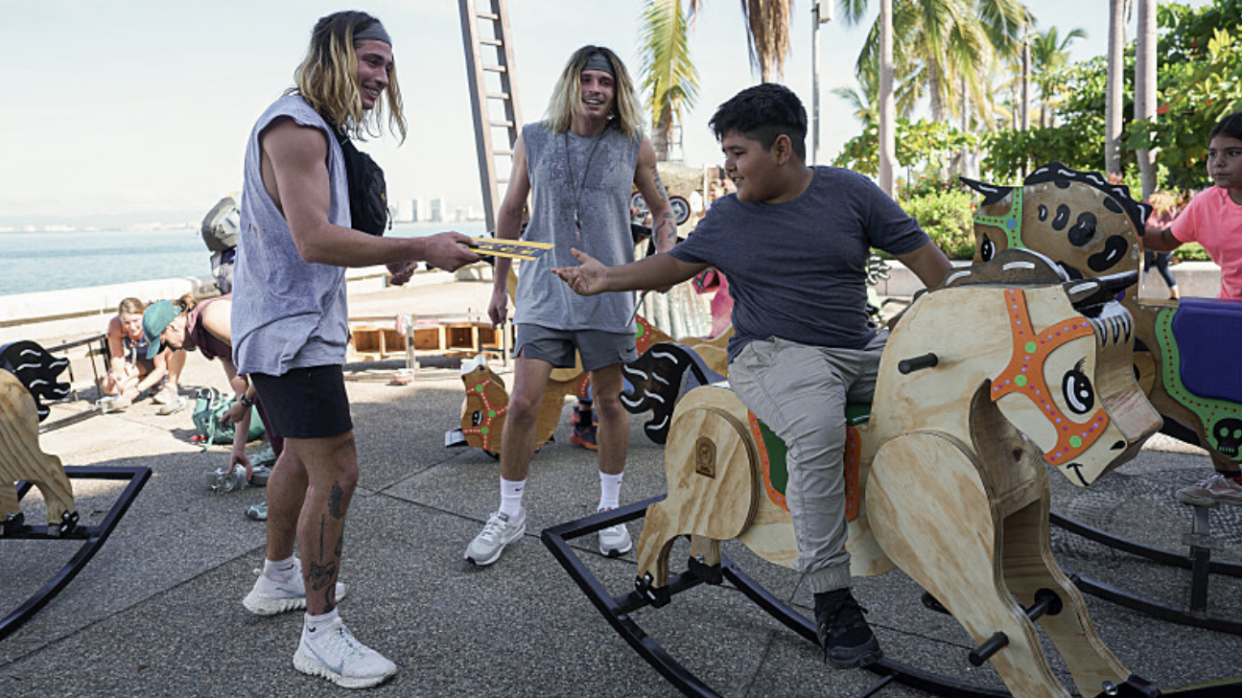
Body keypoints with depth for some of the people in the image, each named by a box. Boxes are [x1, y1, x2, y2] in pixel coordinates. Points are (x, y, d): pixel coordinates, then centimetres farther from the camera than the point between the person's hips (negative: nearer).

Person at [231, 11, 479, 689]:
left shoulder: (317, 128, 18)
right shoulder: (294, 125, -16)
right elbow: (314, 240, -27)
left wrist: (387, 254, 2)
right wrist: (419, 247, -27)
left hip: (299, 323, 11)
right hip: (289, 331, -11)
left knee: (301, 454, 22)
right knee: (335, 470, -10)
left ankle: (278, 578, 41)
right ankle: (321, 635, 2)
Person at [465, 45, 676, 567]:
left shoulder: (634, 147, 3)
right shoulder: (533, 141, 4)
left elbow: (661, 210, 15)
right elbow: (511, 214, 12)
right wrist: (498, 286, 12)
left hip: (607, 296, 0)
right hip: (544, 294, 0)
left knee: (608, 403, 9)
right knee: (523, 403, -4)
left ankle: (610, 510, 27)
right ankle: (509, 514, 15)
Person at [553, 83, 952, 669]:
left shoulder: (849, 192, 4)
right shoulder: (727, 218, 9)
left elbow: (923, 256, 5)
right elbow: (676, 263, 19)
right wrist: (608, 279, 9)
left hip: (860, 348, 3)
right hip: (776, 352, -3)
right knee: (817, 430, -35)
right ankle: (831, 600, -23)